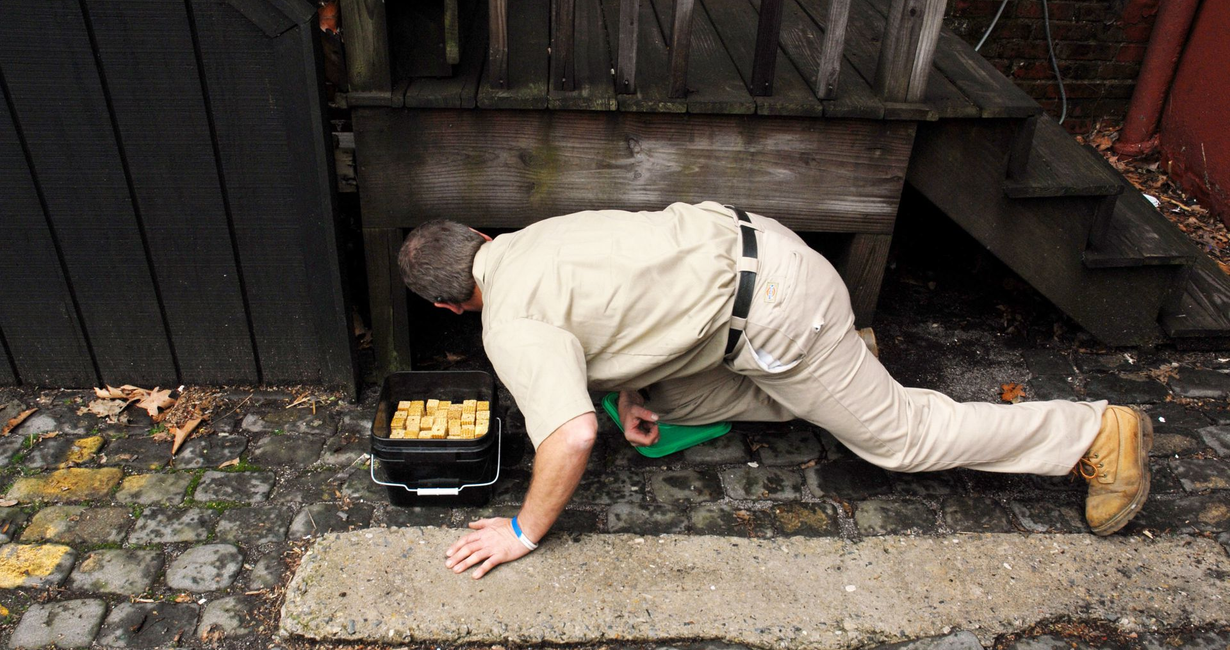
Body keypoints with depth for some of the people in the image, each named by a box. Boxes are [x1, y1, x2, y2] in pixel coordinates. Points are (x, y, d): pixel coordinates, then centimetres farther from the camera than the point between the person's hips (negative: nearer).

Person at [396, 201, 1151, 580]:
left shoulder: (512, 325, -15)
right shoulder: (526, 243, 13)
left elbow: (573, 435, -26)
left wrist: (525, 532, -11)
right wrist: (632, 390, 19)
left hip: (769, 304, -9)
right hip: (737, 245, 9)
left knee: (898, 433, 7)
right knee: (669, 400, 22)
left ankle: (1101, 432, 22)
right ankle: (832, 353, 30)